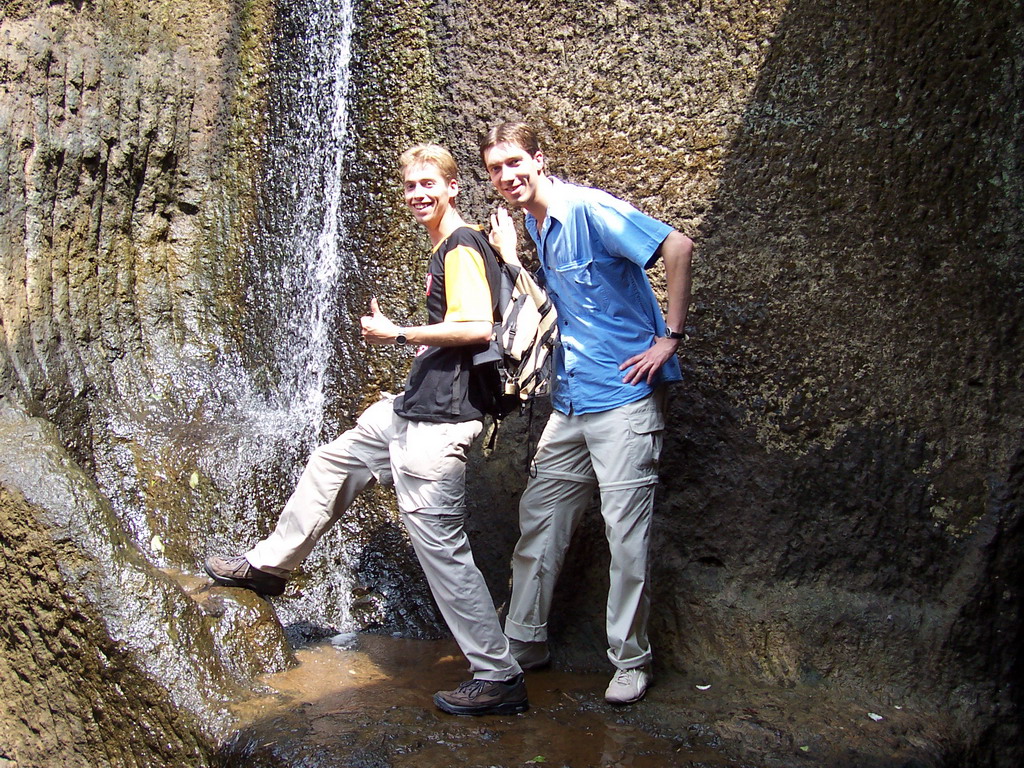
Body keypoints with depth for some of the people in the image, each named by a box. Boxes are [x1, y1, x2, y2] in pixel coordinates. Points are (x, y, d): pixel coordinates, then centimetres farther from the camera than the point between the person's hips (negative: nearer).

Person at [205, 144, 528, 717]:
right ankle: (269, 566, 43)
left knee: (440, 545, -9)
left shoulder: (462, 247, -14)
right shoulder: (448, 248, 17)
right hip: (414, 408, 11)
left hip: (438, 419, -11)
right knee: (331, 464, 24)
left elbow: (478, 327, -27)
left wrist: (397, 334, -16)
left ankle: (500, 679, 0)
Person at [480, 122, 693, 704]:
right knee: (540, 519, 12)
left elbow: (678, 247, -21)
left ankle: (632, 661, 14)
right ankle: (525, 642, 26)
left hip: (624, 399, -8)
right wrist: (508, 254, 13)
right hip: (569, 401, 9)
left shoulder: (588, 208, -13)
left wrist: (671, 337, -18)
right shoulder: (534, 223, 12)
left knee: (627, 534, -1)